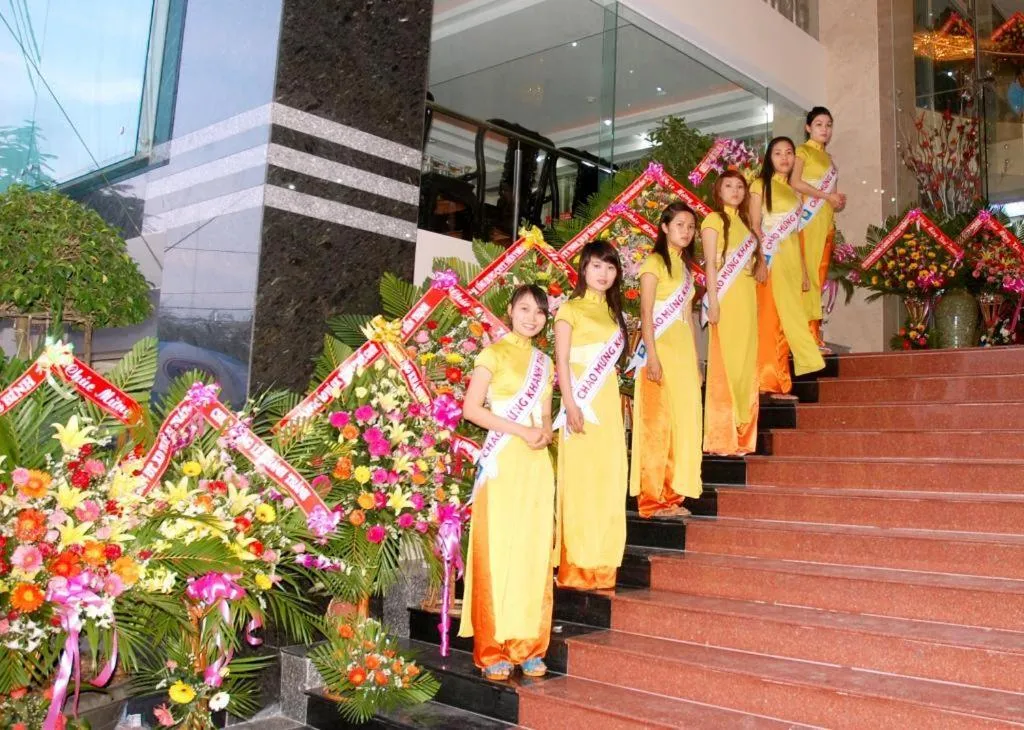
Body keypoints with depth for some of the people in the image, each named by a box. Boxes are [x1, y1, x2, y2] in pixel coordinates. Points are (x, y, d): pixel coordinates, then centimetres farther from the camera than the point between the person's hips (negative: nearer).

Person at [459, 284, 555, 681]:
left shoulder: (544, 362, 18)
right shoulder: (494, 354, 1)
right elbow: (471, 408, -8)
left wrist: (546, 433, -3)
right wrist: (521, 431, -14)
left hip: (538, 465, 5)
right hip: (503, 462, -5)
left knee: (535, 553, 4)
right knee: (497, 552, -5)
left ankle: (529, 646, 13)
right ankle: (493, 650, 2)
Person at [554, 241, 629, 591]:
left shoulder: (612, 311, 19)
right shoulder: (570, 309, 0)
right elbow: (561, 361, -8)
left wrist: (620, 400, 12)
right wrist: (571, 405, -17)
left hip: (609, 404, 6)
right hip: (583, 406, -6)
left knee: (609, 482, 5)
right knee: (580, 483, -6)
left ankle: (601, 567, 12)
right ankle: (576, 568, -1)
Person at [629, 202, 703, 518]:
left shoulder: (684, 265, 19)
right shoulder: (655, 262, -4)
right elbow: (646, 314, -11)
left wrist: (695, 360, 16)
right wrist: (652, 357, -19)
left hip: (685, 350, 8)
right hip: (661, 350, -8)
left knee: (683, 423, 6)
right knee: (657, 424, -6)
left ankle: (672, 496, 14)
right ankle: (652, 500, 0)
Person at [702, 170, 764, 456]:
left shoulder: (743, 220, 18)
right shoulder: (714, 220, -3)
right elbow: (710, 263, -10)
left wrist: (760, 261, 8)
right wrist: (712, 301, -16)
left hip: (747, 297, 7)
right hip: (726, 299, -7)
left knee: (746, 362, 7)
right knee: (726, 363, -7)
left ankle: (741, 434, 14)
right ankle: (722, 438, -2)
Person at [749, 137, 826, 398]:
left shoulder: (794, 190, 20)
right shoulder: (761, 185, 3)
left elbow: (798, 233, 19)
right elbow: (754, 226, -6)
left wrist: (804, 270, 14)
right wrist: (761, 259, -18)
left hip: (792, 259, 6)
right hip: (771, 259, -6)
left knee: (786, 318, 2)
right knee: (770, 318, -9)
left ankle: (779, 382, 5)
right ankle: (770, 381, -7)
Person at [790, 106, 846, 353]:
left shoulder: (827, 156, 23)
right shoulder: (803, 150, 2)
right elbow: (795, 182, -12)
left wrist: (838, 200, 3)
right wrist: (827, 195, -13)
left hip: (826, 220, 7)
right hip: (809, 219, -7)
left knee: (821, 275, 4)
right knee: (809, 273, -12)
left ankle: (815, 333, 4)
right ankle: (811, 334, -13)